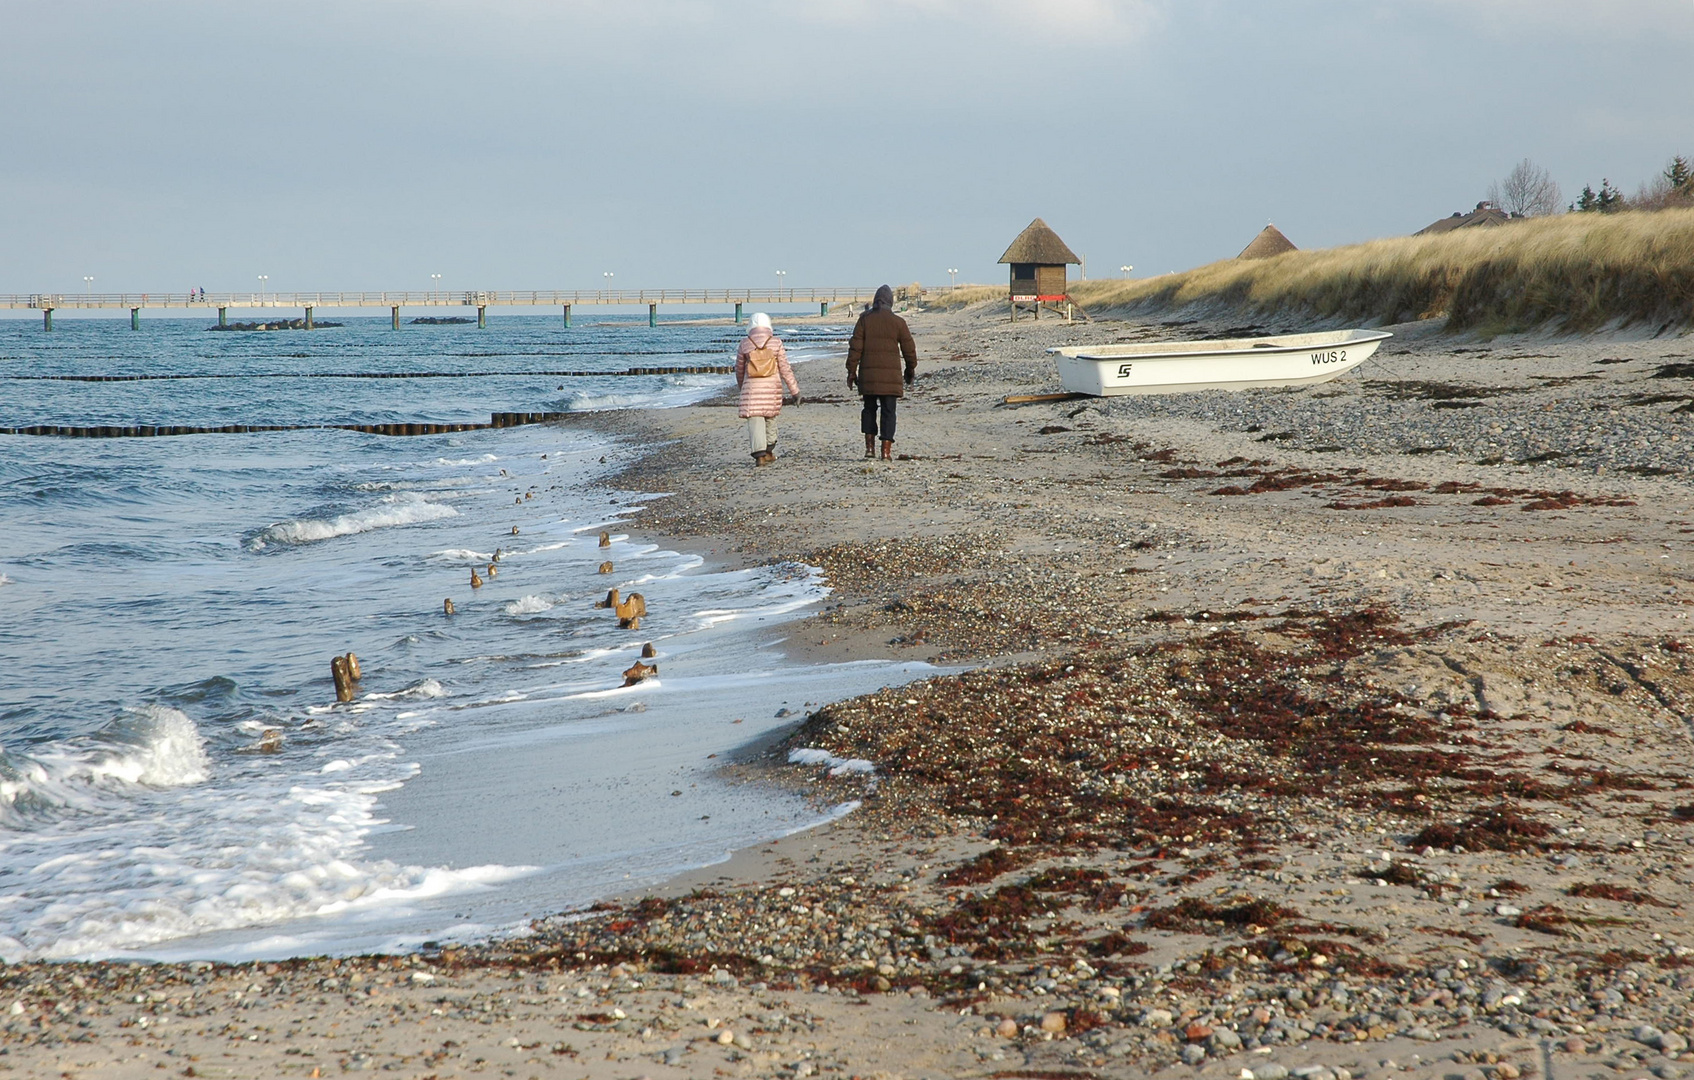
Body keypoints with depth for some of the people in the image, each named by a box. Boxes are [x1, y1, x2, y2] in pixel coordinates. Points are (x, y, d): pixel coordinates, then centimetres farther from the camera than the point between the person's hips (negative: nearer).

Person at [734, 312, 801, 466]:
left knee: (755, 420, -3)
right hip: (772, 387, 1)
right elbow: (785, 369, -3)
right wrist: (795, 390, 3)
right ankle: (769, 452, 28)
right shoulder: (776, 343, -3)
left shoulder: (745, 344, -2)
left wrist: (741, 385, 29)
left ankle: (759, 454, -17)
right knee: (770, 418, 19)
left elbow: (739, 369, 10)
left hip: (751, 388, -1)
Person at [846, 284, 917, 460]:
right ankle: (886, 450, -3)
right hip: (890, 373, -1)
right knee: (888, 411, 2)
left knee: (869, 408, 16)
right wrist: (911, 370, 20)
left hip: (868, 373, 1)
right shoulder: (898, 322, 0)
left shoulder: (864, 320, 1)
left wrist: (851, 371, 4)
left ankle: (869, 446, 9)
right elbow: (909, 348, 6)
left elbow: (855, 348, -1)